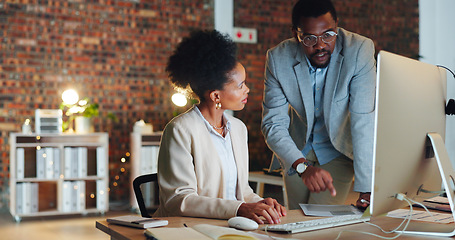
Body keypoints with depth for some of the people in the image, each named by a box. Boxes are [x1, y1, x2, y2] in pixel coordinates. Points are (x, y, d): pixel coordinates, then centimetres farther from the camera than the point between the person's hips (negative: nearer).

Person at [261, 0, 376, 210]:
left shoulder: (360, 50, -26)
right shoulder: (278, 58, -20)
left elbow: (363, 121, -29)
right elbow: (273, 123, -21)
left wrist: (365, 192, -34)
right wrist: (302, 166, -39)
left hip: (339, 151, -2)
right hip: (296, 151, 2)